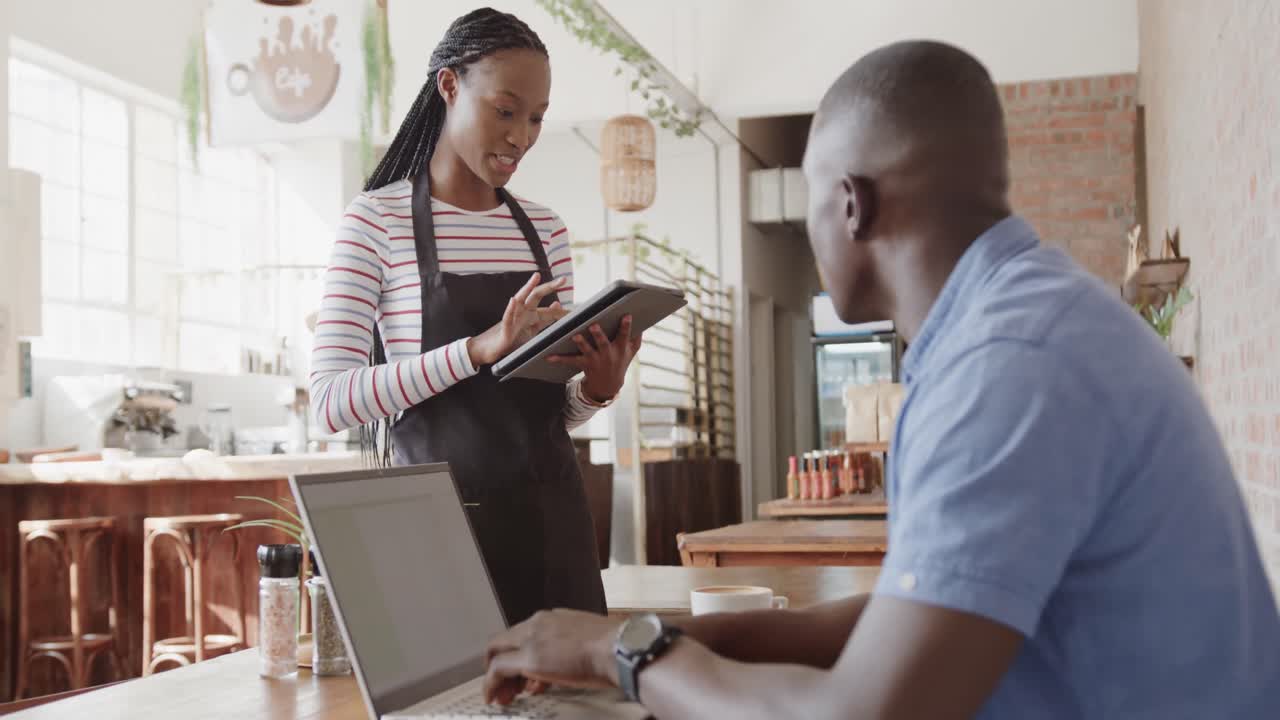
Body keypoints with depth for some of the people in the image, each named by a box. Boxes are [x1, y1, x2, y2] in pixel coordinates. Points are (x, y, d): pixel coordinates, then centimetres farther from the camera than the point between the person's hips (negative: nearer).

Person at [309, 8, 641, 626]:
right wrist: (480, 348, -23)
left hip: (550, 521, 4)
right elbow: (330, 401, -14)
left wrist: (596, 389, -9)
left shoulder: (544, 229, 10)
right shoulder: (377, 218, -4)